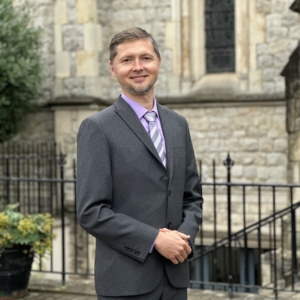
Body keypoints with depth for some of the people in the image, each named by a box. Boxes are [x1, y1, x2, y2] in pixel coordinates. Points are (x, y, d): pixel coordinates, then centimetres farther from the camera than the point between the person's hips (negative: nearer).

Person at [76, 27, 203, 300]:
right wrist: (155, 239, -16)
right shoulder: (97, 128, -6)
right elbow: (91, 212, -12)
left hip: (174, 276, 5)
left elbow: (192, 197, 15)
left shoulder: (178, 124, 11)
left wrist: (185, 236, -4)